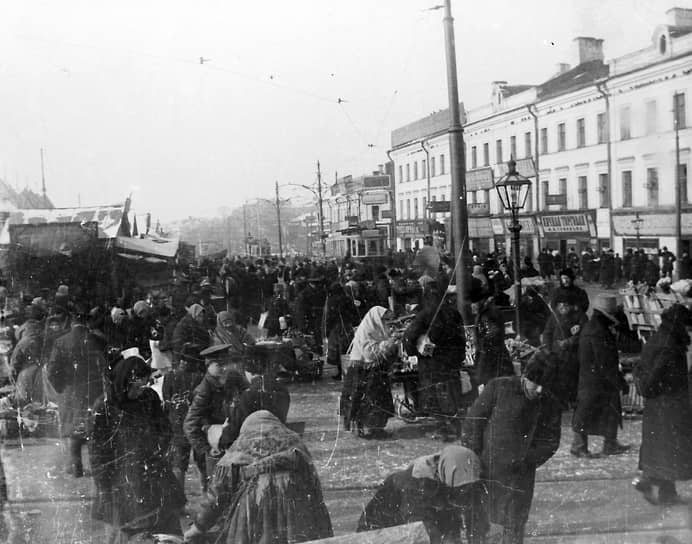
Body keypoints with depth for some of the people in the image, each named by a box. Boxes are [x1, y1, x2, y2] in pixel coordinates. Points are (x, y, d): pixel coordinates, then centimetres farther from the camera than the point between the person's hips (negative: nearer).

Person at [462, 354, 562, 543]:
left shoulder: (550, 406, -2)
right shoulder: (498, 388, -10)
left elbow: (550, 442, 6)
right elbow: (474, 421, -7)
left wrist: (525, 461, -7)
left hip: (518, 476, 2)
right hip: (484, 469, -2)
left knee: (514, 527, 8)